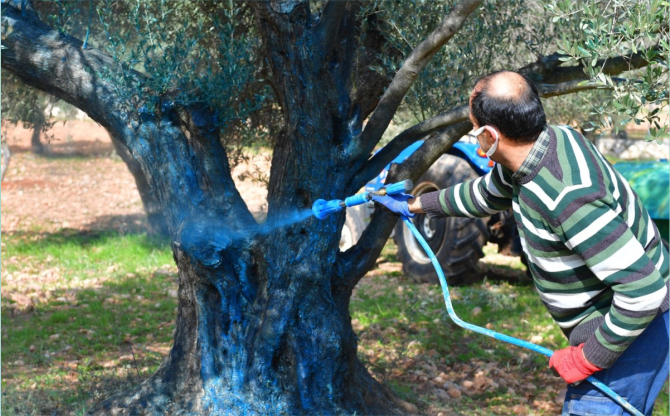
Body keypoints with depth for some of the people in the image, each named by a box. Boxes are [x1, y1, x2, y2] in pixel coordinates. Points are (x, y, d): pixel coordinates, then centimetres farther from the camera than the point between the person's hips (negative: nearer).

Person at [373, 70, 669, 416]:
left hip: (631, 329, -10)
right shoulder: (552, 139, -4)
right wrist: (415, 205, 28)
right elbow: (485, 194, 19)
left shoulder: (568, 197, -34)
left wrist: (588, 358, -22)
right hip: (603, 321, 10)